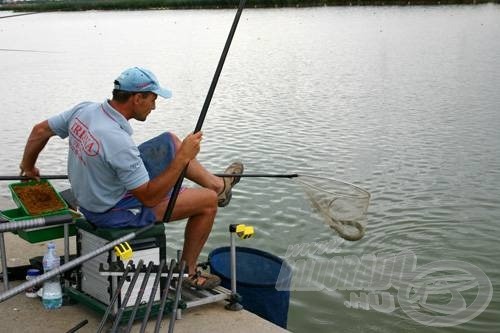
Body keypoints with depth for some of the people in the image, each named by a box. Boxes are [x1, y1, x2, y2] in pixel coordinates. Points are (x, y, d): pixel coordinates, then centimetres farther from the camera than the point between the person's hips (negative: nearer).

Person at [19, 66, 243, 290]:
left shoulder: (83, 110, -11)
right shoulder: (118, 141, -35)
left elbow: (39, 131, 4)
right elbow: (149, 198, -28)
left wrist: (27, 167, 22)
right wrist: (182, 158, -25)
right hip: (114, 213, -9)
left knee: (170, 141, 13)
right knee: (208, 201, -3)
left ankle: (216, 184, 29)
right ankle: (187, 271, 15)